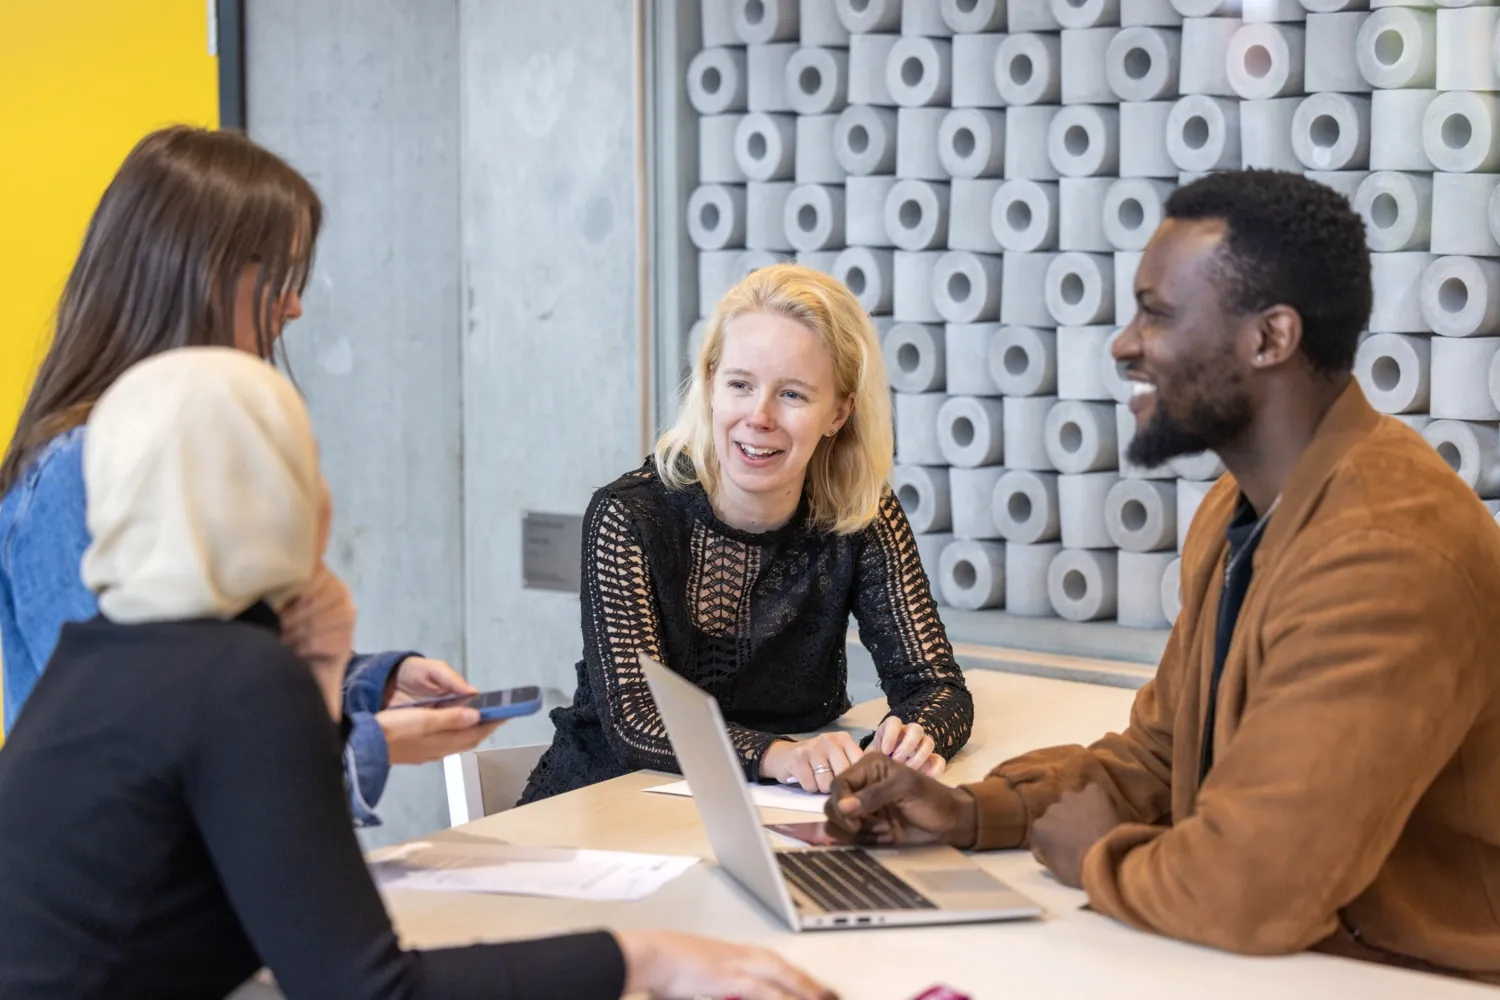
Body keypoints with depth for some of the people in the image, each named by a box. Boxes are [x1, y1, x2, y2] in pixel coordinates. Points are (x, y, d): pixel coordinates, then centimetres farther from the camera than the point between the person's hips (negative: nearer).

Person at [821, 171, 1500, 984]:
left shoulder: (1384, 554, -27)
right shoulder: (1236, 512, 6)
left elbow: (1251, 892, -31)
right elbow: (1157, 756, 14)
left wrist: (1096, 856, -11)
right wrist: (973, 812, -2)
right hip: (1271, 949, 8)